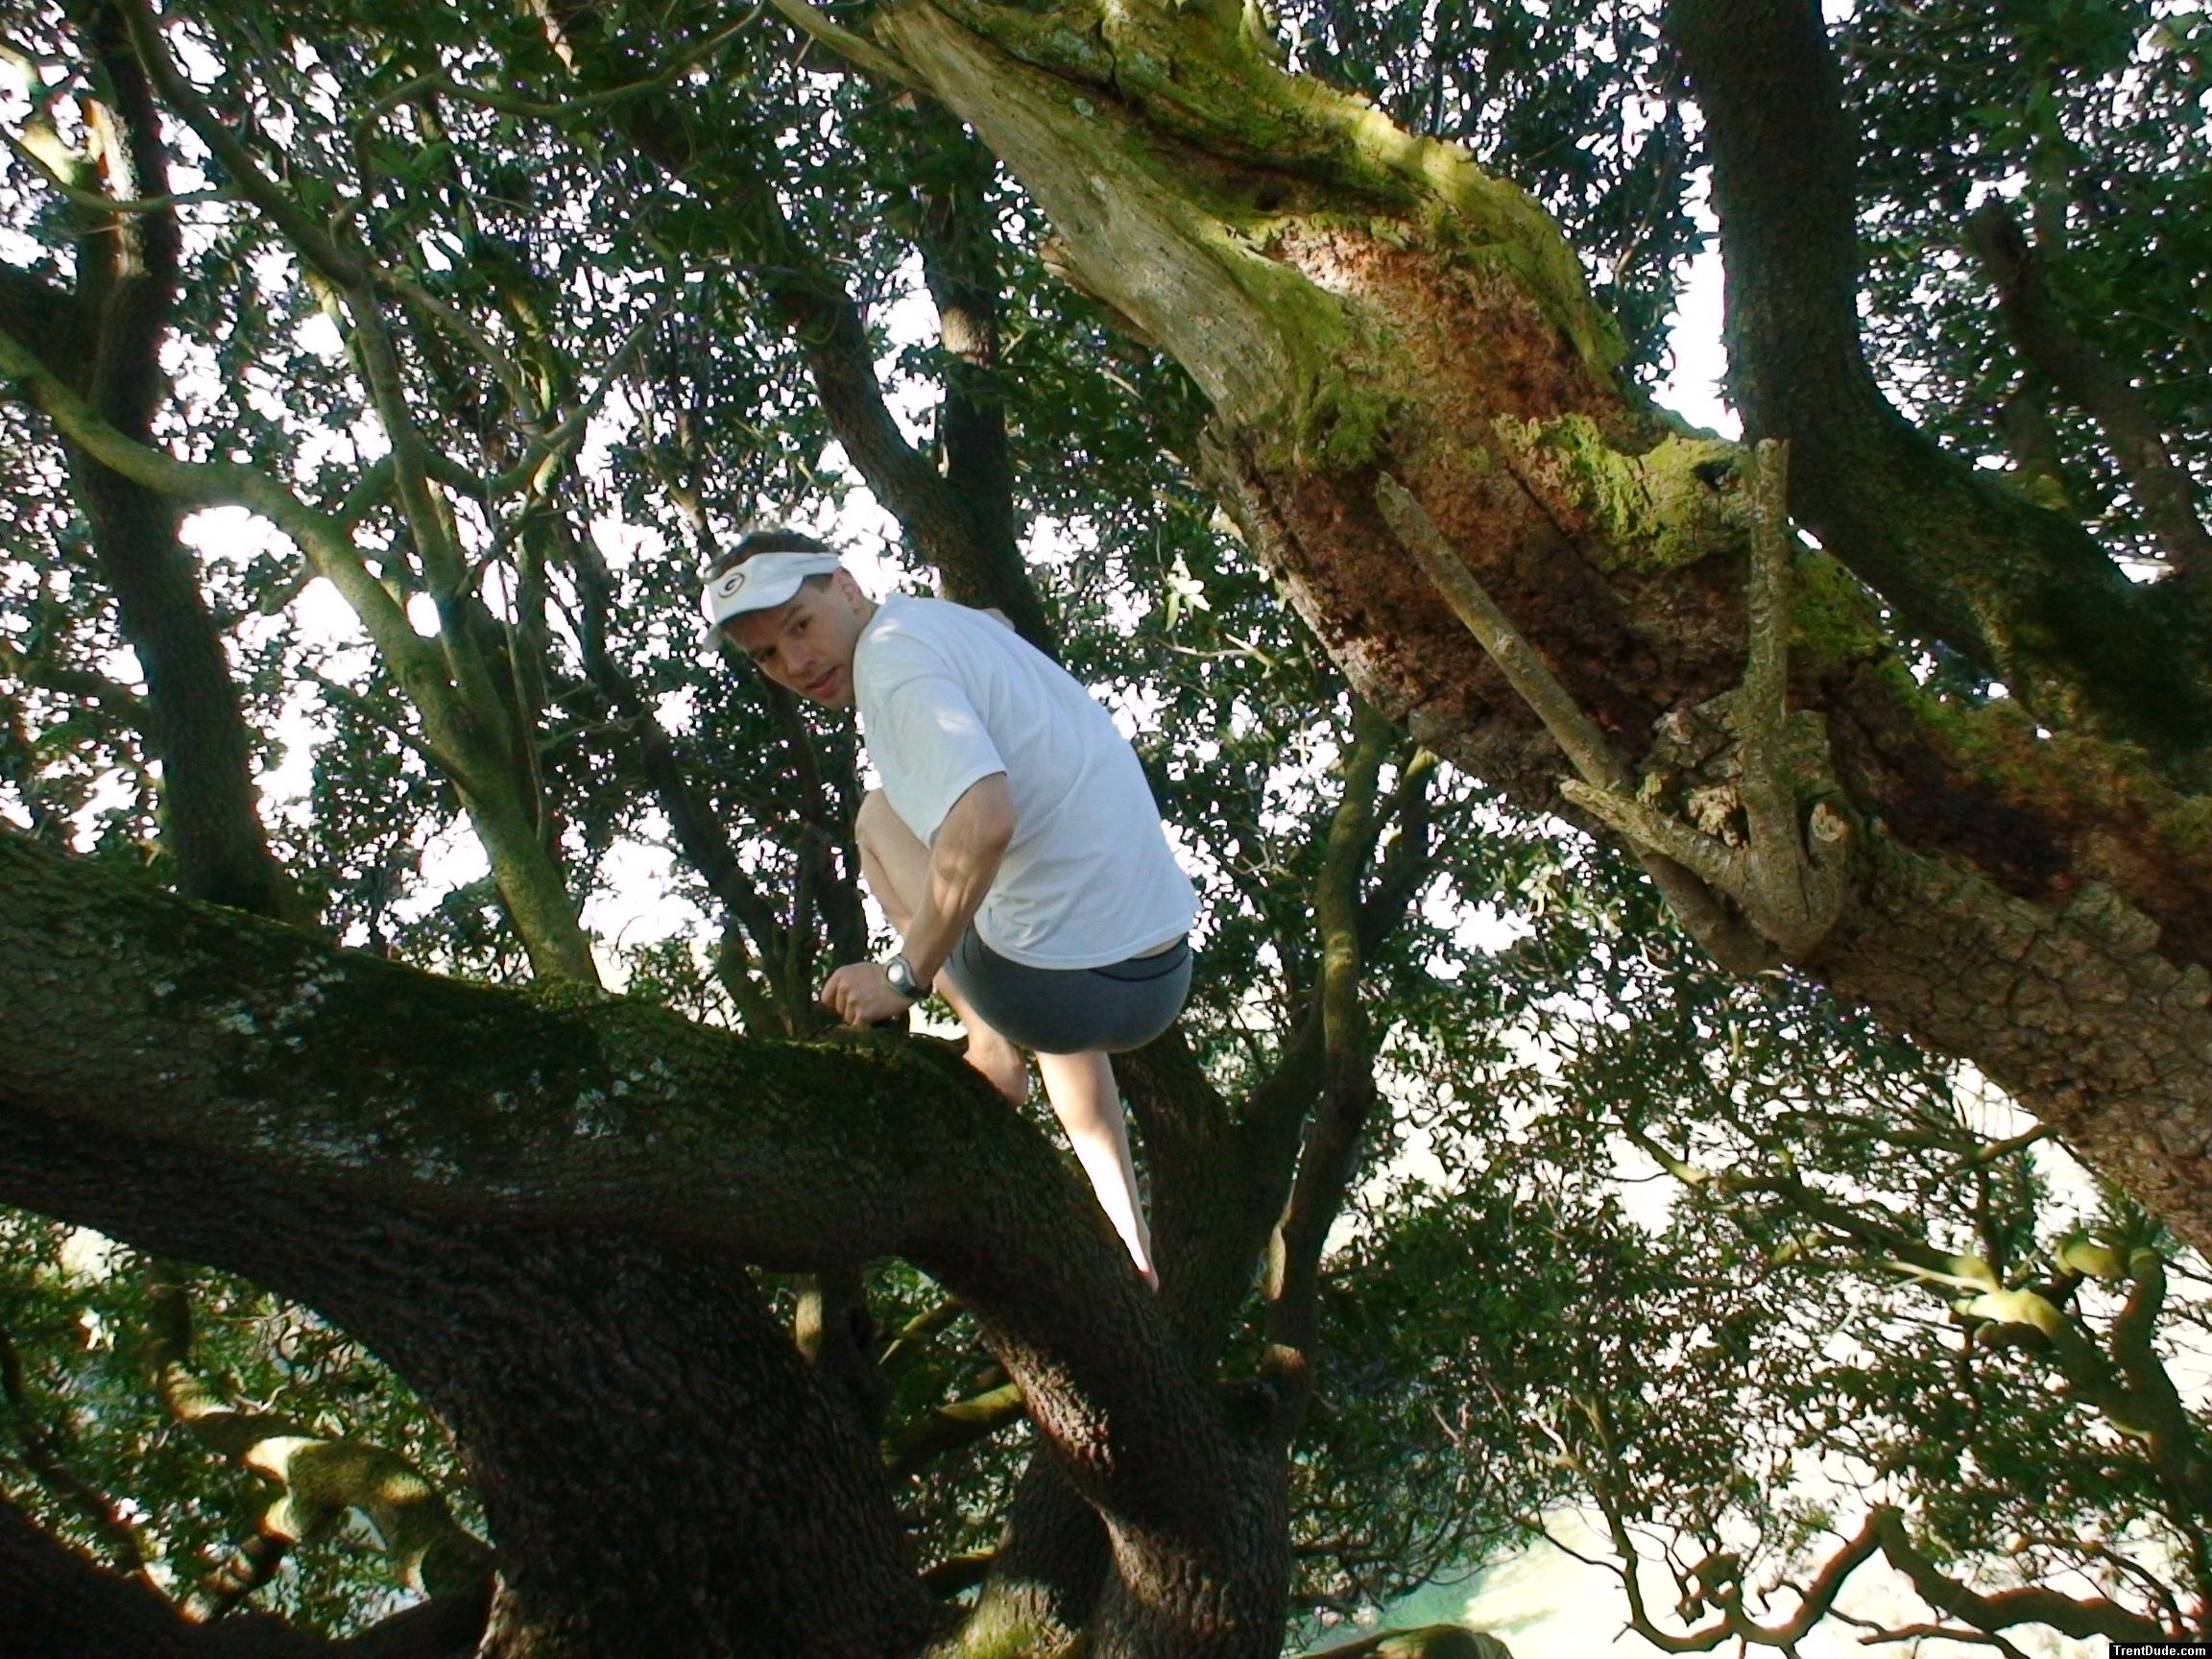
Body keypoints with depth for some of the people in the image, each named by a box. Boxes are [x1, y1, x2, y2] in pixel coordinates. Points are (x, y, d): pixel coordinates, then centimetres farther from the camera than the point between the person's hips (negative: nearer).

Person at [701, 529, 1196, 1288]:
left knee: (881, 815, 14)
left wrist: (904, 976, -18)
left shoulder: (891, 660, -14)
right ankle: (1129, 1248, 41)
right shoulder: (942, 616, 14)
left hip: (1054, 986, -8)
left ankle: (991, 1054, 12)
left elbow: (983, 824, -31)